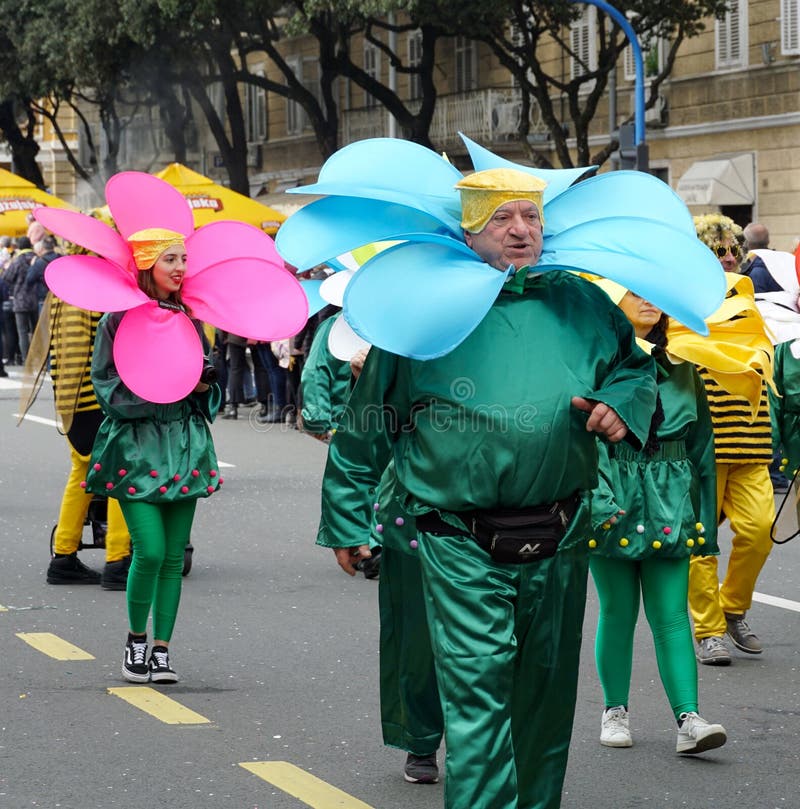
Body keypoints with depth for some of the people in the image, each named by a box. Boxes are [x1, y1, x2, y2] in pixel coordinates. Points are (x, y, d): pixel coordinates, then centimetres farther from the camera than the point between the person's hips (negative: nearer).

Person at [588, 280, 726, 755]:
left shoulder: (681, 366, 12)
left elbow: (701, 443, 15)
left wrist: (705, 512, 11)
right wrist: (601, 500, -17)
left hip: (670, 501, 3)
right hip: (616, 499, -2)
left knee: (672, 614, -3)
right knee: (618, 610, 5)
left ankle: (689, 719, -9)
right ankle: (615, 712, 18)